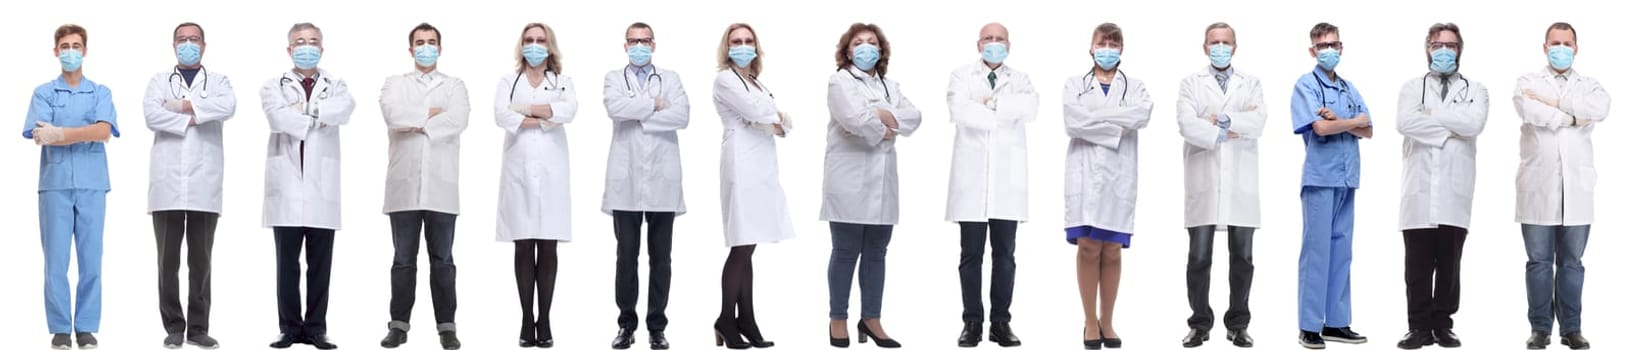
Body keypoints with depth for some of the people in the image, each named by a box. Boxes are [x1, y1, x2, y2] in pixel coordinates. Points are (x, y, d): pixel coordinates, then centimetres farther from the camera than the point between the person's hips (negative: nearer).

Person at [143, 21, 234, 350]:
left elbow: (228, 106, -10)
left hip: (204, 183, 0)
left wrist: (184, 106, -9)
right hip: (167, 182, 0)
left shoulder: (219, 82, 14)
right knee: (168, 259, 1)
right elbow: (152, 114, -6)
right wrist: (193, 119, -8)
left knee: (201, 260, 2)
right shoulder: (159, 81, 13)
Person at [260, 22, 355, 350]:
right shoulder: (274, 86, 10)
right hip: (287, 187, -1)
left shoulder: (335, 86, 14)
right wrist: (319, 119, -5)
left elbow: (345, 109, -10)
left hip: (322, 188, 1)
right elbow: (279, 118, -11)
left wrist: (306, 108, -9)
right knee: (287, 263, 3)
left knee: (320, 264, 3)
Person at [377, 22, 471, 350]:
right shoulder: (395, 84, 12)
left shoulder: (455, 86, 11)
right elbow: (393, 115, -9)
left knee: (442, 260, 2)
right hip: (404, 185, 0)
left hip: (441, 185, 0)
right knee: (403, 259, 3)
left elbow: (459, 120, -9)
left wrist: (416, 123, -8)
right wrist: (431, 113, -6)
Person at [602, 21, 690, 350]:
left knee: (660, 258, 4)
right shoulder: (614, 79, 10)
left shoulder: (670, 79, 11)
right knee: (627, 256, 3)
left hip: (662, 180, 1)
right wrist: (654, 104, -8)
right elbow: (615, 108, -13)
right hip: (626, 181, 0)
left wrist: (637, 115, -8)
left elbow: (682, 116, -8)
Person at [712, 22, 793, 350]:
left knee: (748, 248, 6)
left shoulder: (758, 84, 23)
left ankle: (745, 321, 6)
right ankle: (727, 321, -2)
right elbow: (758, 111, -15)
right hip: (743, 166, -8)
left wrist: (777, 122, -6)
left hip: (763, 167, 8)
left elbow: (786, 122, 16)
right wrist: (777, 116, 6)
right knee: (742, 248, -9)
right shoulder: (725, 80, -1)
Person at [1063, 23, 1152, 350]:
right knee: (1088, 248, -4)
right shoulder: (1075, 85, 11)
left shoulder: (1135, 86, 12)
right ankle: (1090, 321, 3)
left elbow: (1142, 115, -11)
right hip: (1085, 172, -1)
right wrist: (1116, 126, -10)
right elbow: (1073, 123, -8)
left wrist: (1094, 116, -10)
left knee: (1112, 251, 3)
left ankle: (1107, 321, 11)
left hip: (1119, 174, 1)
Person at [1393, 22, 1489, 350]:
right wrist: (1450, 129, -7)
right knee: (1418, 264, -1)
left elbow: (1474, 124, -10)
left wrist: (1432, 113, -5)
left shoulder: (1475, 90, 11)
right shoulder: (1412, 88, 12)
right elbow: (1405, 123, -8)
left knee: (1449, 263, 2)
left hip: (1455, 191, 0)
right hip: (1419, 188, 0)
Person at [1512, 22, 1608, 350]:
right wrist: (1571, 117, -9)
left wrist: (1552, 102, -11)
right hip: (1538, 187, -1)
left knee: (1572, 261, 5)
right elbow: (1528, 109, -15)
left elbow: (1601, 108, -11)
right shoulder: (1528, 82, 9)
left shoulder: (1589, 86, 14)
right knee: (1538, 261, 1)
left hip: (1576, 187, 1)